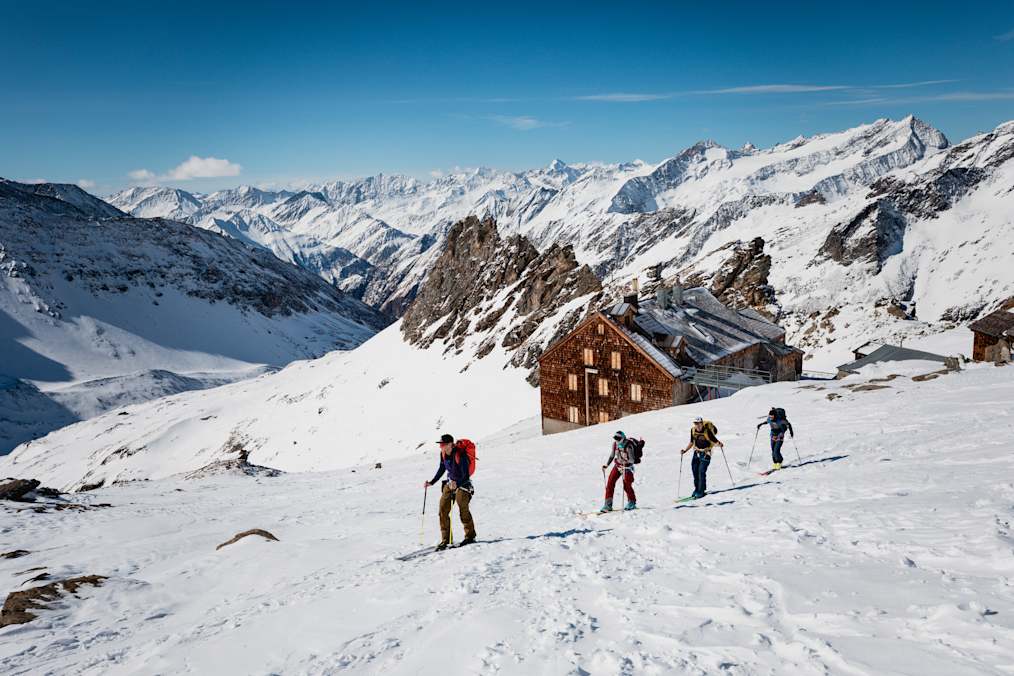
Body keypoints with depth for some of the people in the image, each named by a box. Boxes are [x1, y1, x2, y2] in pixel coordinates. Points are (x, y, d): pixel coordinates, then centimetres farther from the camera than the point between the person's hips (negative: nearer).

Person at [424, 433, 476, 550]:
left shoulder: (461, 455, -24)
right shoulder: (443, 454, -2)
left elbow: (466, 476, -25)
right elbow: (441, 469, 16)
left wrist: (456, 483, -41)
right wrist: (431, 482, 13)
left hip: (463, 484, -7)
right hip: (450, 483, 7)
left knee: (463, 509, -11)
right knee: (443, 509, -2)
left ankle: (470, 536, 7)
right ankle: (445, 539, 4)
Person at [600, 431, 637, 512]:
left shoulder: (628, 446, -24)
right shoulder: (615, 444, -5)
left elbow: (632, 460, -23)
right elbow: (612, 455, 10)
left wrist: (627, 467, -38)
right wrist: (606, 465, 7)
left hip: (627, 467, -5)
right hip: (618, 465, 5)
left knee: (627, 485, -10)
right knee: (610, 482, -6)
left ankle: (632, 503, 13)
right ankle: (608, 504, -3)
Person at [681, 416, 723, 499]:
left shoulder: (707, 431, -19)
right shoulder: (693, 430, -1)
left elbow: (715, 441, -15)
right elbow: (691, 442, 12)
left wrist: (719, 444, -34)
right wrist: (685, 450, 7)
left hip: (706, 453, -6)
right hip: (697, 452, 6)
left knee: (701, 472, -13)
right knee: (695, 470, 5)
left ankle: (701, 491, -3)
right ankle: (697, 489, 23)